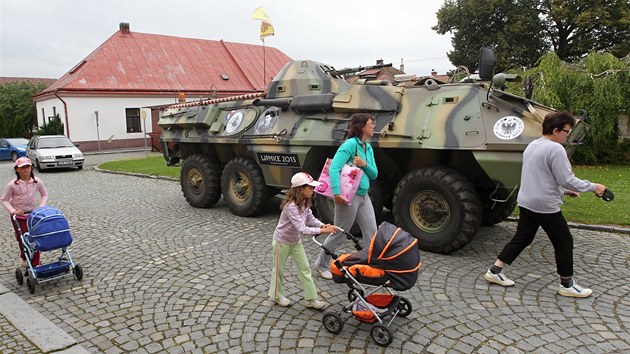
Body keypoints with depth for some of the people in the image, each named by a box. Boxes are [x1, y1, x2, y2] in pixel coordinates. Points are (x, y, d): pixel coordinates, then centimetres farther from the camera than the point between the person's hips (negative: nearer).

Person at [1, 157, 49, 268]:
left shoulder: (37, 181, -7)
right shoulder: (12, 184, -13)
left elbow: (44, 195, 7)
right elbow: (4, 200, -5)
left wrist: (41, 207, -8)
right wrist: (13, 211, -19)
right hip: (18, 216, -1)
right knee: (22, 238, 4)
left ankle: (35, 264, 10)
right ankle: (24, 257, 34)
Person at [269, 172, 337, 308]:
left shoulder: (305, 203, -7)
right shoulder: (291, 206, -35)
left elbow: (310, 219, -2)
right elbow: (302, 229, -37)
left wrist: (323, 225, -20)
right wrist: (322, 231, -37)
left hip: (295, 241, 8)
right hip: (282, 241, -8)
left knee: (305, 268, 8)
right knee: (279, 269, 13)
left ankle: (311, 299, 16)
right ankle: (276, 295, 34)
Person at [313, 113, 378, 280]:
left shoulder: (368, 148, 11)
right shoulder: (350, 144, -15)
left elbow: (374, 174, 12)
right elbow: (334, 168, -25)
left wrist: (365, 165, -9)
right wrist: (336, 192, -32)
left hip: (364, 196, 8)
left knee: (372, 233, 8)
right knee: (339, 234, 6)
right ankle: (321, 264, 25)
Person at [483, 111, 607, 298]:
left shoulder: (531, 146, 11)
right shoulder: (555, 149, -17)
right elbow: (568, 180, -18)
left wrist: (563, 191, 20)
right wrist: (593, 187, -5)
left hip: (525, 203, 8)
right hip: (546, 206, -8)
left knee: (521, 238, 16)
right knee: (564, 242, 8)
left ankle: (495, 271, 17)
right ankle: (567, 285, 19)